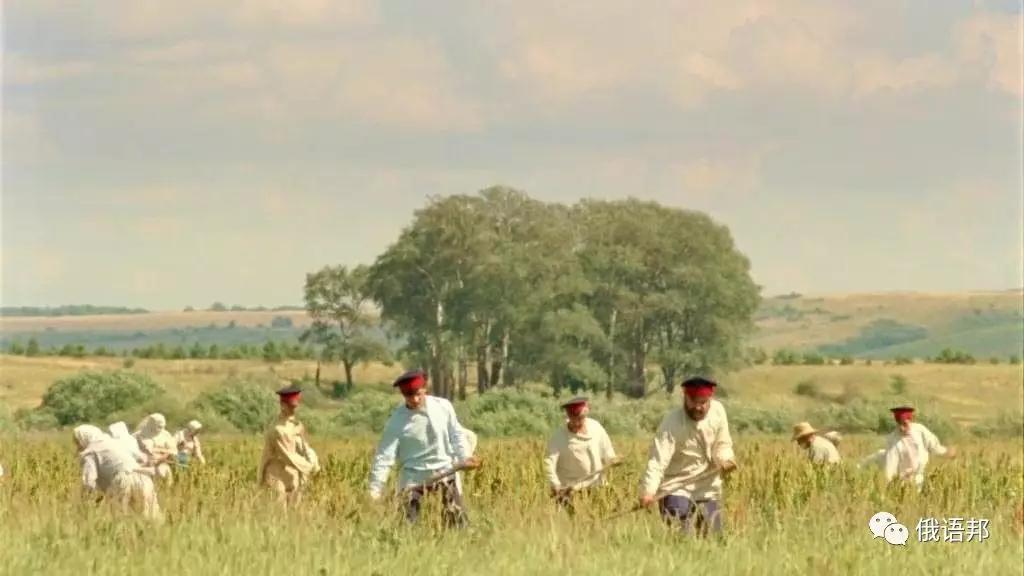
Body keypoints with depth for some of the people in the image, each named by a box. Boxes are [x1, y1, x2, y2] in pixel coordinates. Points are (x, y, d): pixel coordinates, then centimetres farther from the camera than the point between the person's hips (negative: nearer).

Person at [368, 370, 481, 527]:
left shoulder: (444, 407, -3)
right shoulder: (397, 421, -11)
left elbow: (456, 435, 9)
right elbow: (385, 456, -12)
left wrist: (464, 457, -8)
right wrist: (375, 488, -19)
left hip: (445, 472, 2)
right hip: (414, 477, -2)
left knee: (459, 520, -2)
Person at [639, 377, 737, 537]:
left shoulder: (718, 411, -7)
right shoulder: (672, 423, -23)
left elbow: (722, 445, 6)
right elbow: (658, 460, -32)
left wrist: (725, 460, -18)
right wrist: (648, 491, -45)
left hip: (707, 487, 5)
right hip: (677, 488, -5)